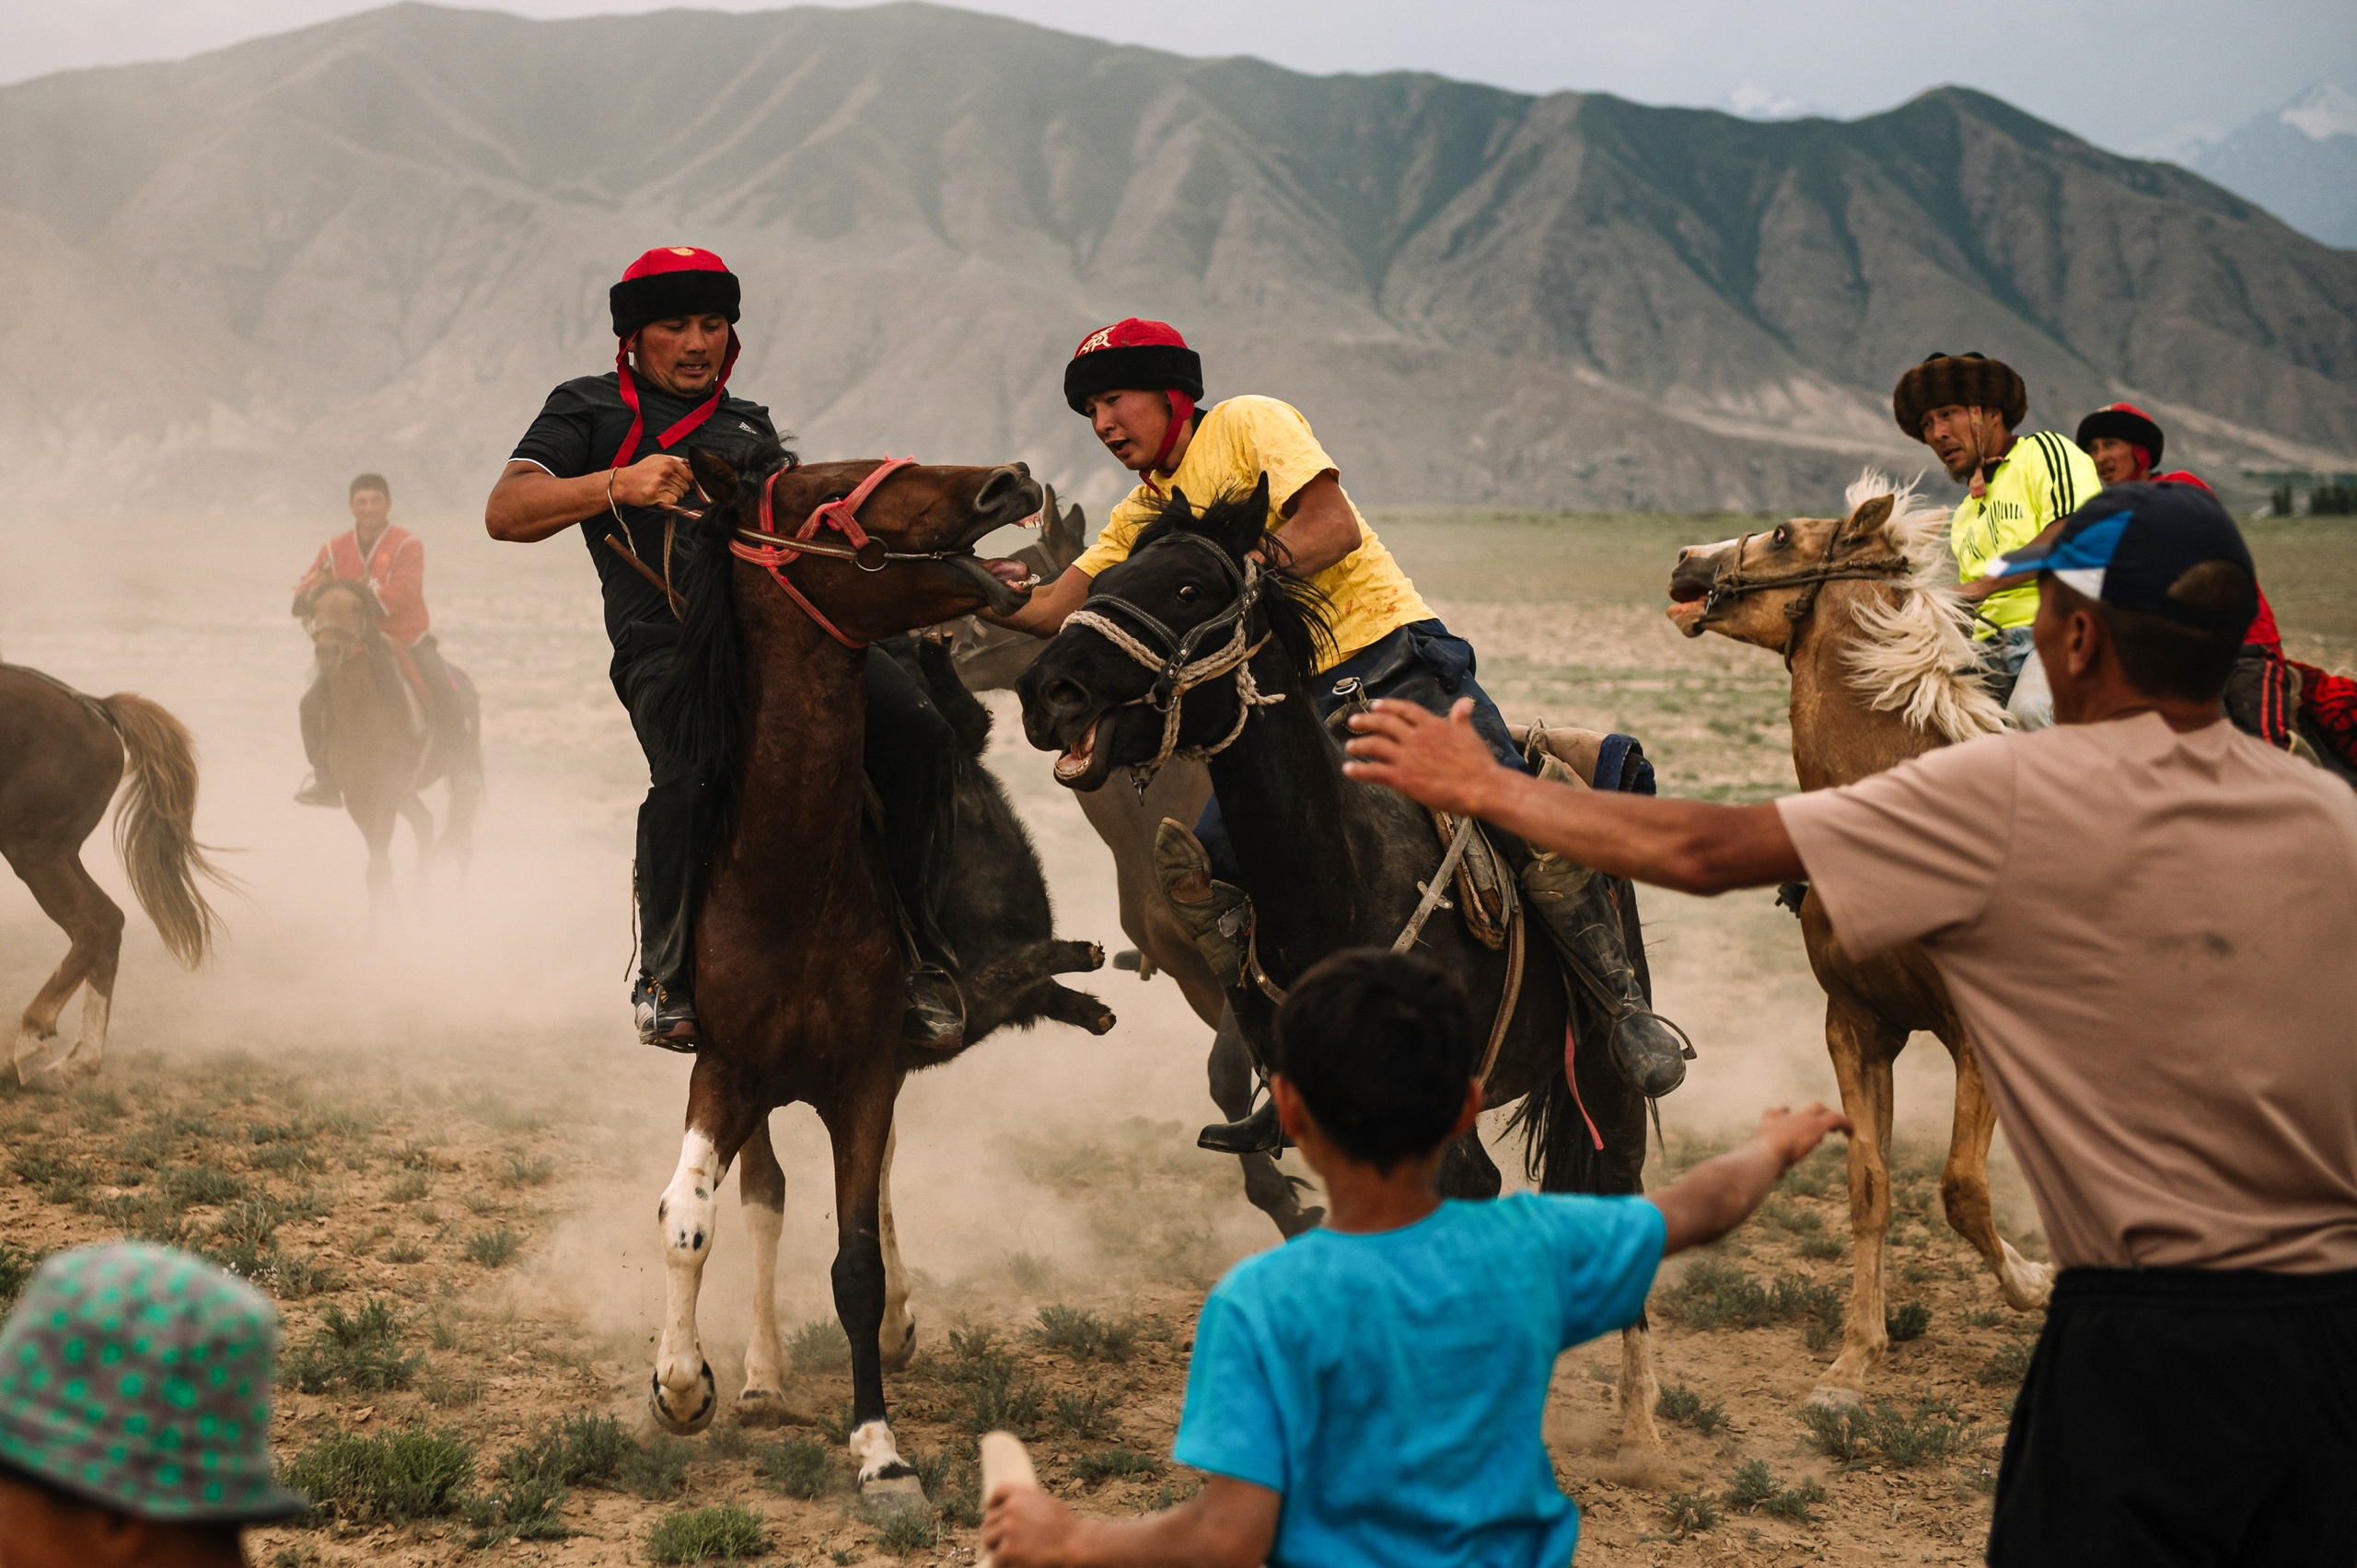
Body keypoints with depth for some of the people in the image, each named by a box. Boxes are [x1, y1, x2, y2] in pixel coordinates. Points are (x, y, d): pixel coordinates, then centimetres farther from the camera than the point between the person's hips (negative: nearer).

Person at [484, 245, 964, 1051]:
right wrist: (617, 485, -14)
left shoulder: (753, 426, 34)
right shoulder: (590, 409, 18)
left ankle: (915, 953, -10)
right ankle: (666, 978, -11)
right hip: (672, 643, -4)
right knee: (691, 774, -35)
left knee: (919, 733, -24)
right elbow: (505, 512, 4)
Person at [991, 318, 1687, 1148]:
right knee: (1191, 862, -10)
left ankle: (1629, 1007, -7)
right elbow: (1048, 610, 12)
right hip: (1290, 701, 6)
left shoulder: (1250, 423, -1)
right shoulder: (1143, 515, 17)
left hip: (1390, 653, -6)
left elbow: (1335, 528, -15)